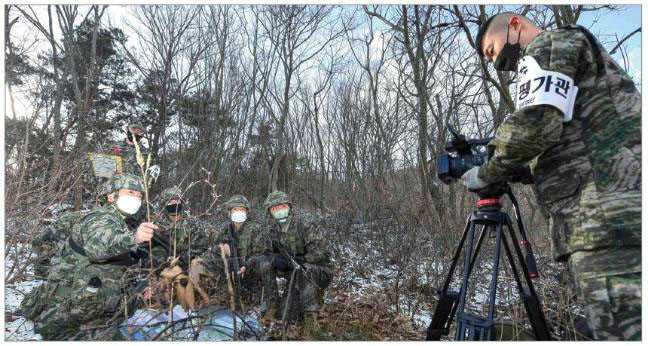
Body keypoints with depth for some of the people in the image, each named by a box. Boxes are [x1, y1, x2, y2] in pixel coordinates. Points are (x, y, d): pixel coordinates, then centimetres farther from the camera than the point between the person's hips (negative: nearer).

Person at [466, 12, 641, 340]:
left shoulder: (550, 45, 1)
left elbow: (534, 124, -18)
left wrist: (486, 173, -4)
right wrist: (512, 172, 22)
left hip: (609, 214, -10)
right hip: (615, 214, 10)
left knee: (623, 328, -8)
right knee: (625, 324, 11)